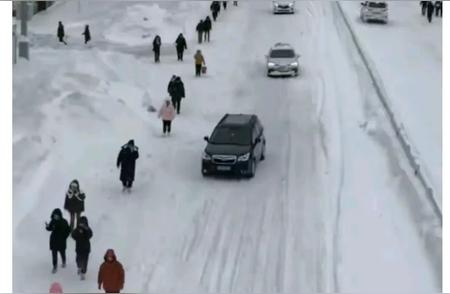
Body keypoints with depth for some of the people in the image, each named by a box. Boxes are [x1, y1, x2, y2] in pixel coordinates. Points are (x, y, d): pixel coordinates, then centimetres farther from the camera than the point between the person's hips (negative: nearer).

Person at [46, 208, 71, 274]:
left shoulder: (63, 222, -18)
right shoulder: (53, 221, -10)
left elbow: (68, 230, -8)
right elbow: (50, 228, 1)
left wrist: (64, 237, -13)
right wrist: (47, 226, -21)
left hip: (61, 241, -2)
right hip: (54, 240, 2)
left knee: (62, 252, 19)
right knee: (54, 254, 5)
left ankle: (64, 262, 47)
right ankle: (55, 267, 20)